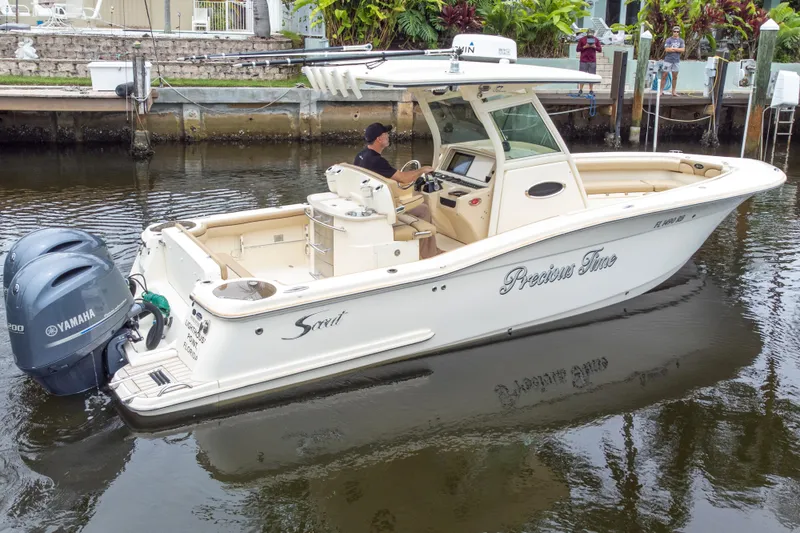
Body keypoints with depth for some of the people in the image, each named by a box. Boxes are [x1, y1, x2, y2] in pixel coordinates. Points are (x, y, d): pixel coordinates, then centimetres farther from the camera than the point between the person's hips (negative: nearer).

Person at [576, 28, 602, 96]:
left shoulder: (596, 40, 6)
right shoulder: (581, 39, 1)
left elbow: (600, 49, 8)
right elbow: (577, 49, 0)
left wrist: (595, 47, -11)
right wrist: (584, 47, -14)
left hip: (593, 61, 2)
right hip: (584, 61, -1)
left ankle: (591, 90, 7)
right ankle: (580, 90, 7)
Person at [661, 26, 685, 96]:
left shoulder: (681, 41, 8)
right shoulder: (668, 40, 0)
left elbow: (683, 49, -4)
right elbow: (667, 49, -13)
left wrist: (673, 49, -11)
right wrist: (678, 50, -7)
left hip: (676, 61, 3)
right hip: (668, 60, -3)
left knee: (675, 76, 7)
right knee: (664, 75, -4)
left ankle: (674, 91, 13)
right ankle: (661, 91, -2)